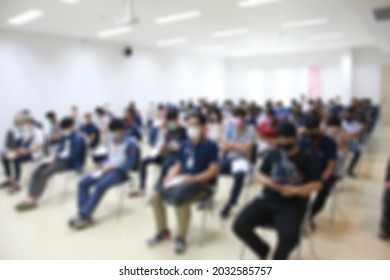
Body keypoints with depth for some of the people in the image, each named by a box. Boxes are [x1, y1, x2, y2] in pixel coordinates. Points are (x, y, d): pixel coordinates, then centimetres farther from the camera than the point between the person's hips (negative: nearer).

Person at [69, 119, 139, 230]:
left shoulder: (130, 143, -8)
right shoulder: (111, 142, 15)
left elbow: (130, 163, -13)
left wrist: (112, 168, -21)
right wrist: (102, 166, 1)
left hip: (121, 172, -8)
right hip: (107, 169, 8)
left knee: (100, 185, -34)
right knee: (83, 183, -12)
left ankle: (84, 215, -28)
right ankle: (84, 215, -19)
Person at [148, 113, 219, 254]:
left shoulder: (211, 146, -9)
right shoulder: (186, 145, 10)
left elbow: (213, 171, -16)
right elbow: (178, 165, 12)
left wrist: (193, 178, -26)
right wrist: (170, 176, -8)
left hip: (202, 184, -6)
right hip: (182, 181, 7)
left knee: (181, 200, -34)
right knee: (155, 197, -7)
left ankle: (181, 238, -9)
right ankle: (163, 231, 14)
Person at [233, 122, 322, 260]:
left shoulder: (307, 158, 2)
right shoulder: (273, 154, 10)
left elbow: (317, 184, -3)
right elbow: (259, 175, 16)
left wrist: (295, 190, -18)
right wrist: (267, 181, -7)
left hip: (292, 206, -3)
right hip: (267, 201, 3)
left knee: (289, 235, -33)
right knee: (239, 226, -16)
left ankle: (277, 261, 5)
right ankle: (263, 251, 16)